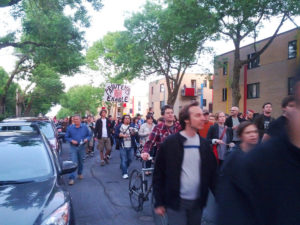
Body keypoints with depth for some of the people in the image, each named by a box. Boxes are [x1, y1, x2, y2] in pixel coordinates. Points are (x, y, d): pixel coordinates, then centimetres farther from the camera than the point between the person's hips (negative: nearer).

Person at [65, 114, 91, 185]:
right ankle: (71, 178, -9)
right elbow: (66, 137, 2)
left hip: (82, 147, 2)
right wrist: (72, 140, -15)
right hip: (73, 147, -2)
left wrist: (87, 139, -12)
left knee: (81, 161, 14)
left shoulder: (84, 127, 2)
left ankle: (80, 173, 37)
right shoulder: (70, 127, -2)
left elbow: (89, 135, 9)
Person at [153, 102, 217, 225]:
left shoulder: (204, 144, 3)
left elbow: (212, 172, 8)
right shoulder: (170, 142, -9)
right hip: (176, 202, -4)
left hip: (197, 202, 4)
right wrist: (158, 203, -5)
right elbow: (158, 173, -5)